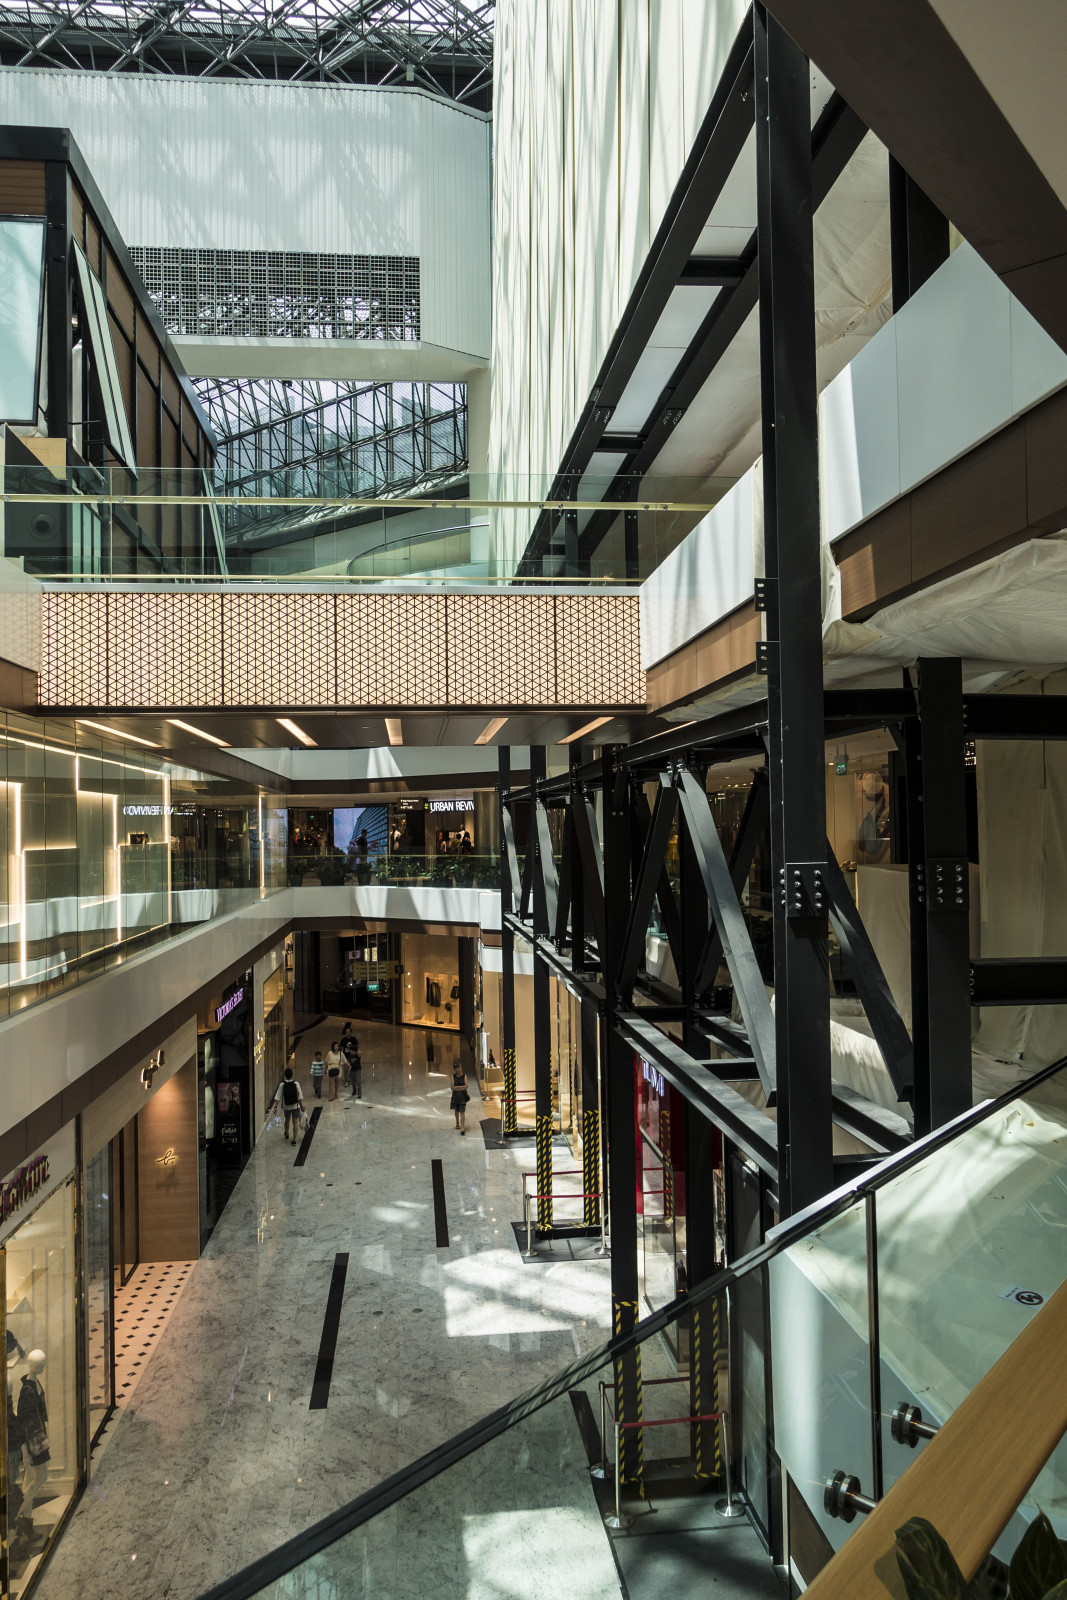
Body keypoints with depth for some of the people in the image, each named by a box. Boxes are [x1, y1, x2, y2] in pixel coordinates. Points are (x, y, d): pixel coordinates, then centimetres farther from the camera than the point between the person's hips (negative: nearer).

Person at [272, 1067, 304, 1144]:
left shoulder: (282, 1084, -11)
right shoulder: (296, 1084, -13)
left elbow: (278, 1097, -14)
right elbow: (300, 1097, -12)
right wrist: (302, 1106, -4)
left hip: (286, 1107, 2)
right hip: (295, 1106, -2)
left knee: (287, 1120, 25)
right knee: (295, 1123, 2)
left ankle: (286, 1134, 47)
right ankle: (294, 1139, -5)